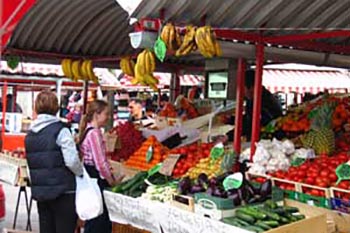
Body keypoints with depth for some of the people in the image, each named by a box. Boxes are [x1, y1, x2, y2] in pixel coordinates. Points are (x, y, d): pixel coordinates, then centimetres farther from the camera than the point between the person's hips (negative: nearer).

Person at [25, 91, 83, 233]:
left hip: (39, 191, 6)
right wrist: (82, 173, -1)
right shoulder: (60, 130, -12)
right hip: (63, 191, -6)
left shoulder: (30, 134, 9)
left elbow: (31, 163, 11)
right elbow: (72, 161, -19)